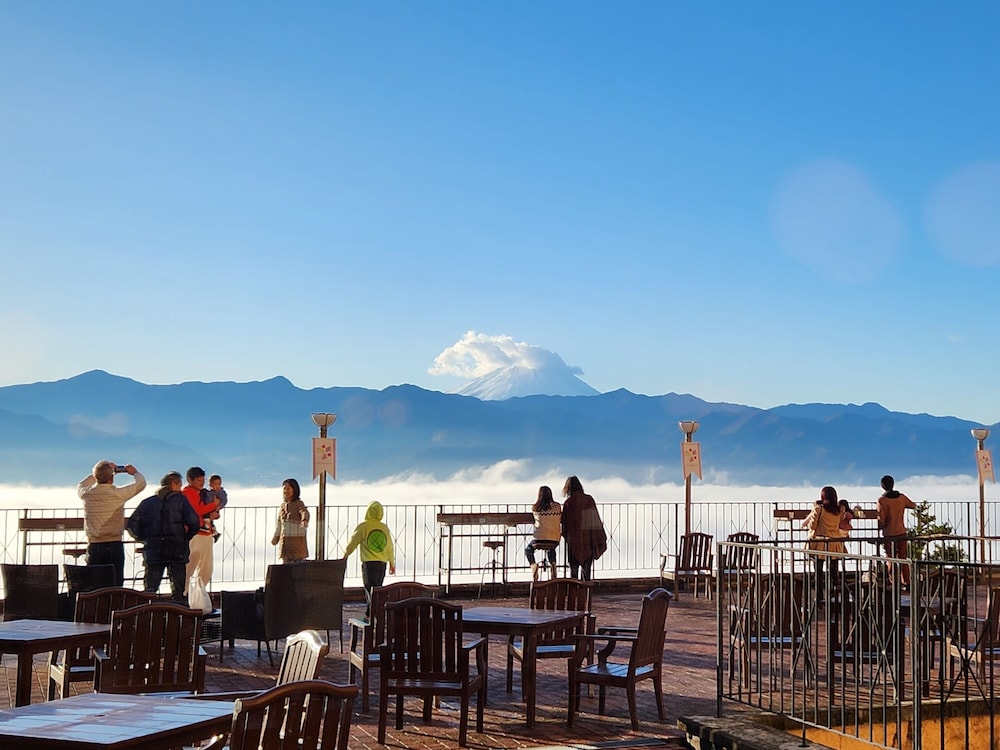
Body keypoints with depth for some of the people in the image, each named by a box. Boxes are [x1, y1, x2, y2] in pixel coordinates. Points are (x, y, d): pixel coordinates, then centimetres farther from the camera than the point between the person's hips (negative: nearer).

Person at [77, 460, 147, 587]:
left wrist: (99, 473, 27)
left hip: (94, 545, 3)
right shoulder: (118, 494, -11)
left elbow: (81, 485, 25)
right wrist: (134, 472, 21)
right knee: (116, 585, 0)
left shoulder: (86, 494, 0)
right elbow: (141, 483, 1)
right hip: (114, 544, -3)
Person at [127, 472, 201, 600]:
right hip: (177, 550, -2)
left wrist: (145, 539, 19)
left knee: (150, 587, 3)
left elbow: (132, 525, 6)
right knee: (178, 588, 7)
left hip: (153, 551, 2)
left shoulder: (147, 502, 11)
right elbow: (194, 522, -9)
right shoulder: (180, 499, 2)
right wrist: (186, 537, 9)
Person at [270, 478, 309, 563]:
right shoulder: (283, 505, 10)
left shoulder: (299, 504, -8)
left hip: (297, 539, -6)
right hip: (284, 540, 6)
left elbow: (305, 513, -29)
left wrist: (305, 521, -52)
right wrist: (276, 537, 29)